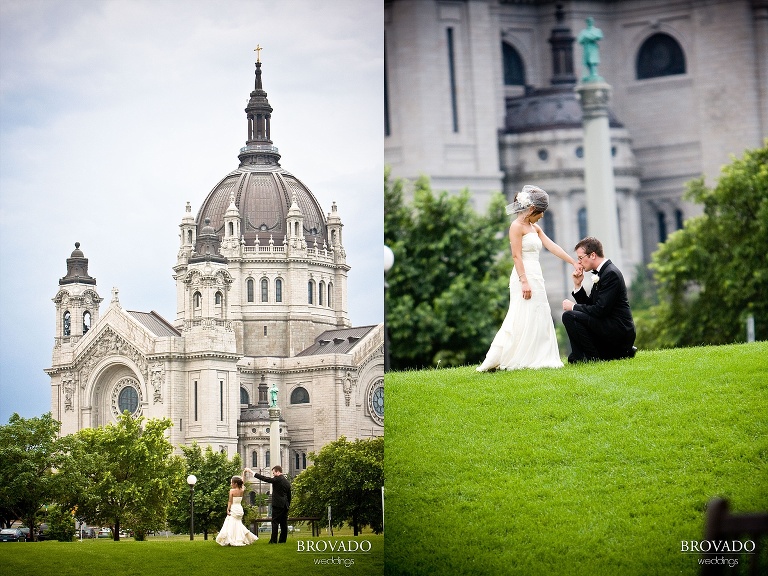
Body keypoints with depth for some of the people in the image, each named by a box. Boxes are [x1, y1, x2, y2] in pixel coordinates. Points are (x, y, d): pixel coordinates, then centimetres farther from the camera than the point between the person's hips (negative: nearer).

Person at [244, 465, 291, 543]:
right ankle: (282, 540, 8)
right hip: (285, 505, 8)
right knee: (284, 523, 7)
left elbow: (264, 478, -11)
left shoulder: (277, 479, -9)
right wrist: (288, 506, 24)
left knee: (275, 522, -6)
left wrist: (251, 471, -7)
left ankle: (273, 540, -9)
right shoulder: (287, 482, 14)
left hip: (277, 505, -8)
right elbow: (289, 496, 18)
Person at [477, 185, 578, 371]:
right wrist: (524, 281, -22)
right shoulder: (517, 226, -9)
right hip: (524, 277, -9)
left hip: (536, 277, 9)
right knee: (522, 321, -10)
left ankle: (536, 359, 9)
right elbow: (516, 256, -15)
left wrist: (574, 263, 10)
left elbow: (553, 247, 15)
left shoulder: (535, 228, 17)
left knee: (539, 320, 7)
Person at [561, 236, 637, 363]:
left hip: (619, 331, -10)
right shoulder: (602, 272, 15)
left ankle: (593, 357, -12)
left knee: (569, 316, -19)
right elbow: (590, 305, 16)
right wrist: (577, 285, 4)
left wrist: (573, 307, -11)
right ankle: (623, 351, 13)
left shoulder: (611, 273, -16)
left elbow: (600, 309, -22)